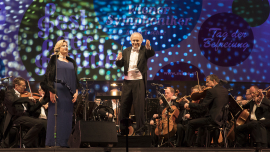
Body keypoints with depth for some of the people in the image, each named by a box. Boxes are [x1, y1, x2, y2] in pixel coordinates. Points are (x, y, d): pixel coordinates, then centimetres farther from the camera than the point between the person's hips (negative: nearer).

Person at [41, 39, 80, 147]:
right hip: (57, 92, -4)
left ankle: (64, 142, 5)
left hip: (69, 94, 4)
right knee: (55, 116, -6)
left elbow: (75, 78, 16)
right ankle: (53, 143, -3)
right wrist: (51, 92, -12)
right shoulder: (54, 60, 4)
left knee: (67, 118, 2)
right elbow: (49, 76, -2)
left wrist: (76, 92, 5)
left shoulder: (72, 62, 17)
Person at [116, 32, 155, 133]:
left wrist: (148, 47, -40)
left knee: (139, 107, -3)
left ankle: (140, 130, 4)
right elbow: (120, 65, 7)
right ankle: (123, 129, 21)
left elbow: (152, 54, -20)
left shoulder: (144, 50, 1)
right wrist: (119, 59, -15)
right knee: (124, 105, 10)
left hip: (139, 81, -4)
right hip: (127, 81, 4)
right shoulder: (126, 51, 12)